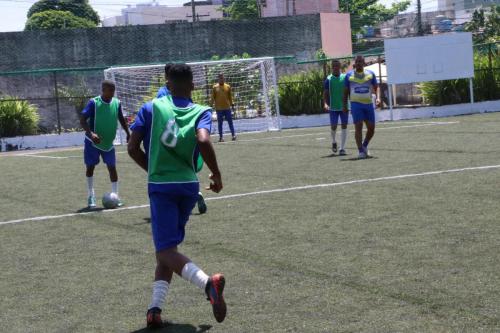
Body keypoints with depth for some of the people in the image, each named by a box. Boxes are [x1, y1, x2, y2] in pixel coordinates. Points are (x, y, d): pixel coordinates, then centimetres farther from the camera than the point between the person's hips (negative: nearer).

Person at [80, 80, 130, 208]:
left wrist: (128, 133, 11)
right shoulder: (94, 103, -16)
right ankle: (91, 196, 16)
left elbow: (121, 119, 15)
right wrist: (91, 133, -33)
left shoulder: (116, 103, -3)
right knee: (90, 167, 5)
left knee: (112, 168, 2)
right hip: (93, 142, -3)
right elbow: (82, 119, -19)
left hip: (109, 143, 3)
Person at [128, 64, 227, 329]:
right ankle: (155, 308, 5)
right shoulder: (201, 112, 2)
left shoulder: (152, 108, 4)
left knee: (166, 250, -7)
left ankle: (207, 282, -34)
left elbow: (133, 148, 0)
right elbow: (203, 141, -19)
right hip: (189, 186, 3)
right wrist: (216, 175, -7)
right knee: (167, 247, 16)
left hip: (160, 187, -2)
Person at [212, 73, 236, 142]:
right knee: (220, 123, 3)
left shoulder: (228, 86, 7)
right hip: (219, 108, -1)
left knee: (230, 122, 3)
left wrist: (232, 104, 6)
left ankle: (233, 135, 7)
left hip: (227, 107, 1)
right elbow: (213, 97, 3)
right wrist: (212, 105, -2)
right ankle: (221, 137, 7)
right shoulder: (215, 87, 1)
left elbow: (230, 96, 10)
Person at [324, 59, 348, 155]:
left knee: (344, 126, -3)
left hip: (344, 107, 1)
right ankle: (334, 141, 31)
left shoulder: (345, 77, 3)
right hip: (333, 107, -1)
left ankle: (342, 148, 1)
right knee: (333, 126, 0)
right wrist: (326, 103, -20)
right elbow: (325, 93, -4)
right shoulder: (328, 79, -1)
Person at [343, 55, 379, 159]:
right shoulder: (349, 75, 6)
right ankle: (361, 151, -8)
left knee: (371, 128, 3)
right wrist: (345, 105, 5)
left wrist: (377, 98, -8)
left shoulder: (370, 74, 9)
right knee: (358, 127, -11)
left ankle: (365, 146, 27)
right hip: (356, 104, -2)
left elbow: (376, 88, 10)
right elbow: (346, 92, 11)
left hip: (369, 104, 2)